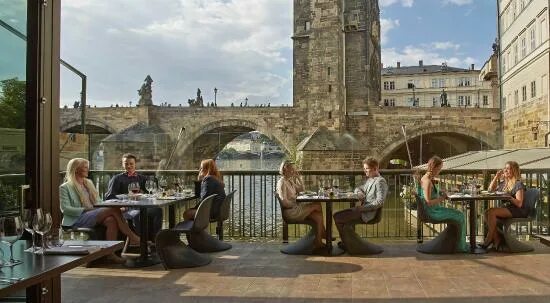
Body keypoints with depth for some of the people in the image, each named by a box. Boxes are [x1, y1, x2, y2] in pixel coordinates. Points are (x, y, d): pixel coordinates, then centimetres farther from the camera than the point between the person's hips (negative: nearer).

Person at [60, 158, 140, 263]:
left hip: (94, 216, 6)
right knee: (114, 209, -29)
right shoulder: (65, 187, 5)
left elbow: (98, 202, 26)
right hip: (77, 220, -6)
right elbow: (65, 209, -6)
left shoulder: (89, 183, 26)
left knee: (111, 220, -33)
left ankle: (110, 252, -37)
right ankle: (132, 238, -27)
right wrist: (85, 209, -17)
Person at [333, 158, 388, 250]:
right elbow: (359, 188, 30)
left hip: (368, 212, -10)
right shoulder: (370, 180, 16)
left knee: (338, 218, -14)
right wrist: (359, 192, 4)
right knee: (337, 215, 7)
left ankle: (346, 244, 3)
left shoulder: (380, 181, -12)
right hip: (362, 209, 10)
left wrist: (362, 208, -22)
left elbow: (380, 202, -22)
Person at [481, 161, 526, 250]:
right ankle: (497, 240, -19)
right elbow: (490, 190, 25)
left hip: (518, 211, -7)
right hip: (507, 208, 8)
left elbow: (519, 204, -13)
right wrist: (496, 177, 15)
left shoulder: (518, 184, -7)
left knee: (491, 212, -28)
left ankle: (488, 240, -21)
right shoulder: (503, 183, 16)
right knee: (487, 213, -19)